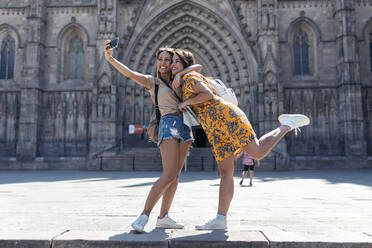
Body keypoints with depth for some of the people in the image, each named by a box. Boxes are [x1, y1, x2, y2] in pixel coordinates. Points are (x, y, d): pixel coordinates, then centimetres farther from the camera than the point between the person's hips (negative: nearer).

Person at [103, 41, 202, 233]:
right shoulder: (151, 81, 9)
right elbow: (129, 73, -6)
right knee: (169, 175, -19)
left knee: (175, 175, 2)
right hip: (168, 124, -6)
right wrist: (109, 58, -20)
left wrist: (181, 73, -1)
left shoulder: (178, 80, 22)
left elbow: (198, 67, 18)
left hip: (184, 126, 6)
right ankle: (143, 216, -16)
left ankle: (163, 217, 7)